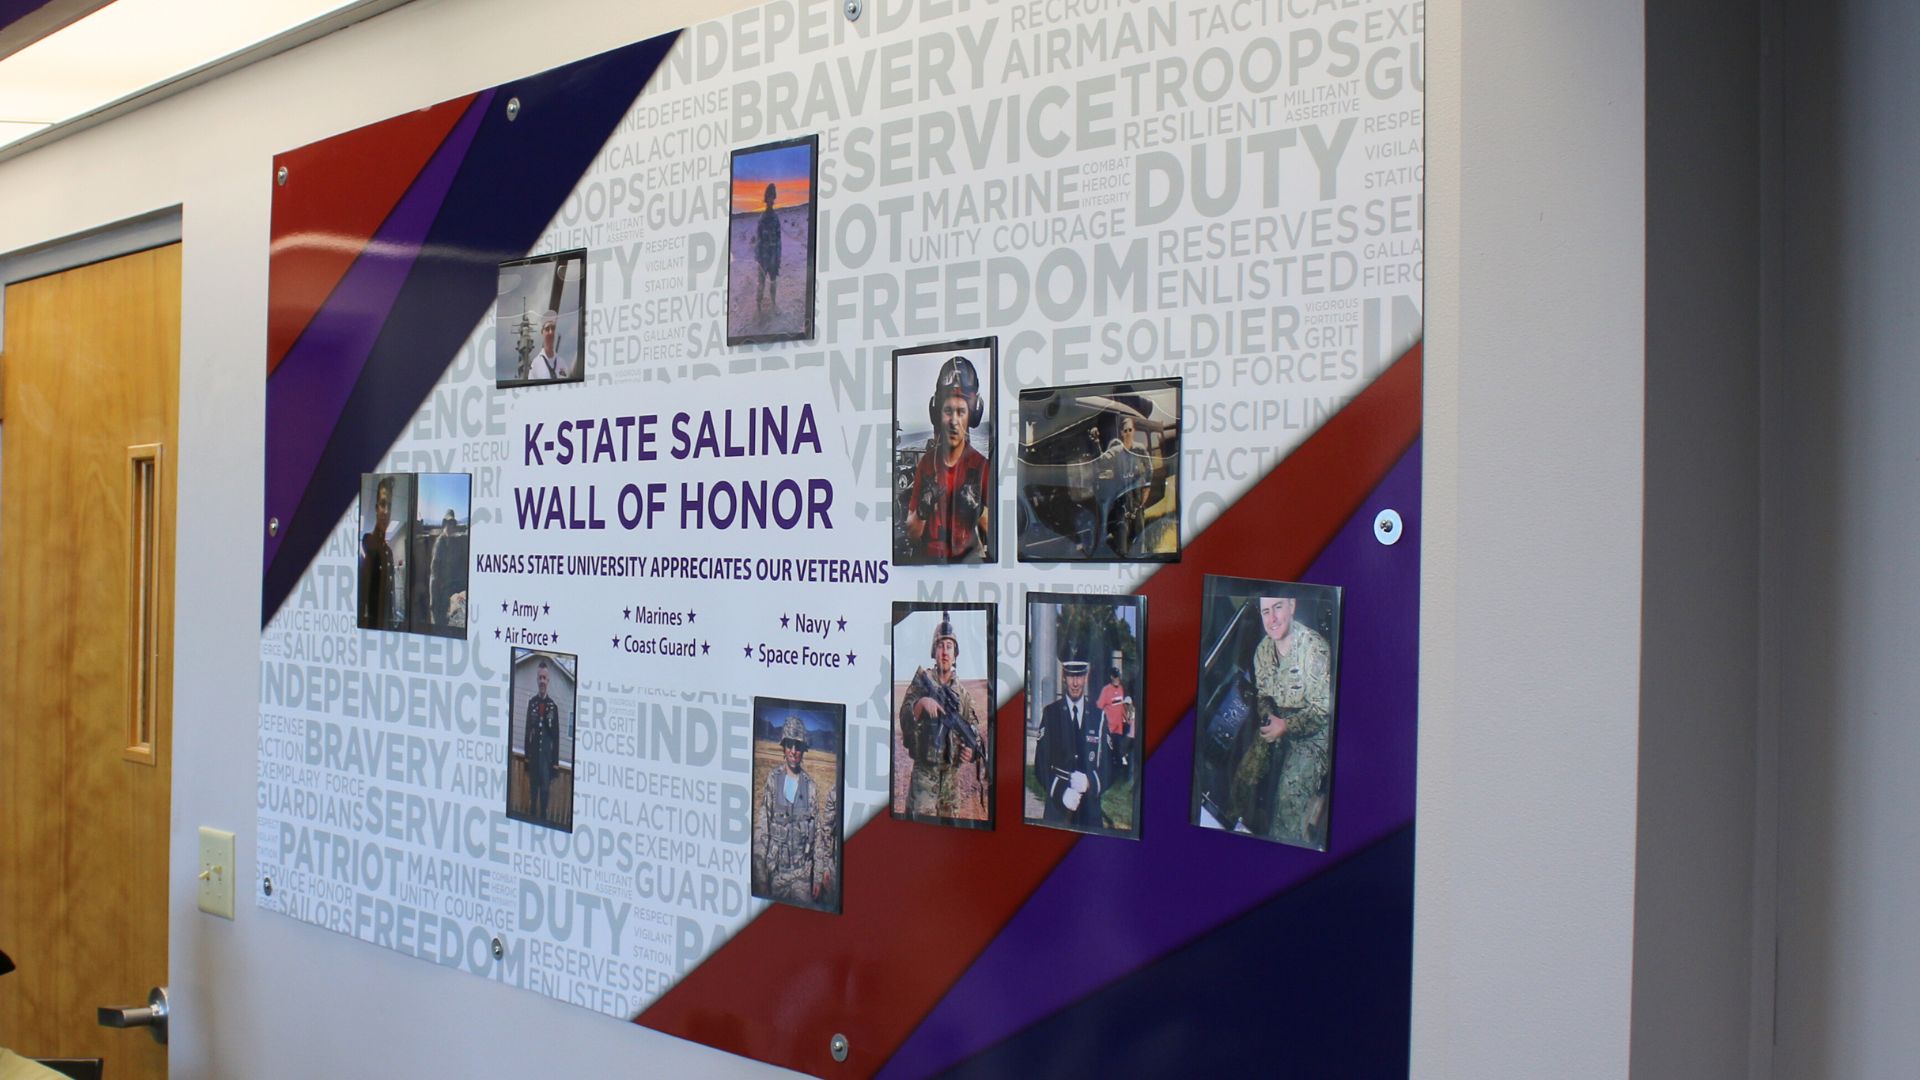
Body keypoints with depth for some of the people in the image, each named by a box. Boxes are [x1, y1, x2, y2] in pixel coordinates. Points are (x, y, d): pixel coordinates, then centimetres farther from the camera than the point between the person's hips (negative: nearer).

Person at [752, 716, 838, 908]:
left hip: (803, 872, 1)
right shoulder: (772, 779, -1)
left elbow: (818, 834, 5)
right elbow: (761, 827, -1)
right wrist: (760, 875, -6)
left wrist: (818, 877, 2)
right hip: (776, 869, 0)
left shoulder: (811, 787, 2)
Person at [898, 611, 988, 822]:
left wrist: (970, 750, -10)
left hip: (952, 773, 3)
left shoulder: (963, 694, 9)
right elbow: (905, 719, -5)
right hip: (924, 770, -3)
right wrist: (921, 703, -22)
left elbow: (975, 731, 10)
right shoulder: (922, 681, 1)